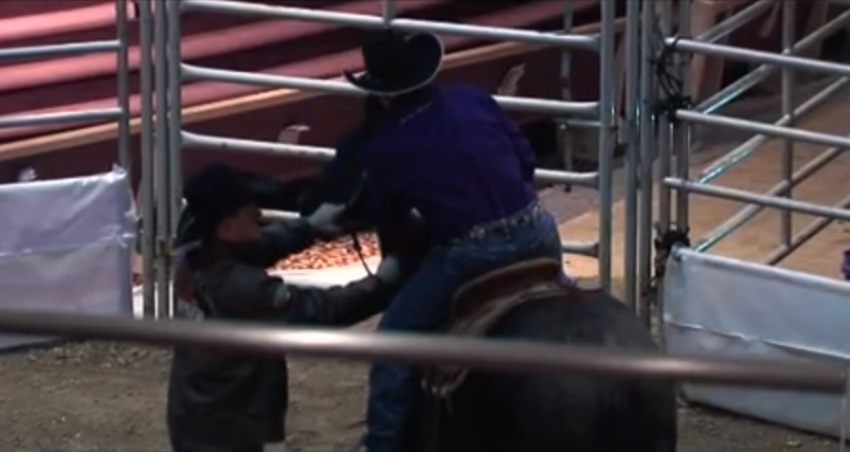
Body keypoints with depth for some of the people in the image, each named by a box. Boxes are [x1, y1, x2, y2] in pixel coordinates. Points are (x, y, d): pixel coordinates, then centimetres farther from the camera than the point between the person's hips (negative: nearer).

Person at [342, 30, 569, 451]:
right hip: (534, 232, 4)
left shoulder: (386, 144, -3)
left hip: (470, 253, -4)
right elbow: (526, 157, 13)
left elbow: (383, 214, 13)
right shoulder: (473, 98, 5)